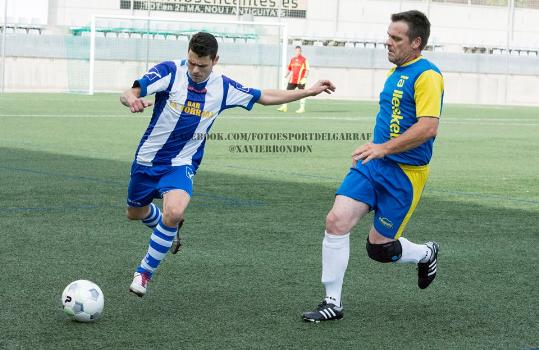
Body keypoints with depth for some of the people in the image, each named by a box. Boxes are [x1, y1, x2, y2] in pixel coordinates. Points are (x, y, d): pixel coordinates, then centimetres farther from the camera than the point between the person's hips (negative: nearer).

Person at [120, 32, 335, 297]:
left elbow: (265, 97, 6)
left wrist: (309, 92, 3)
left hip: (181, 165, -1)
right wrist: (132, 100, -51)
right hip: (148, 160, 1)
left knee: (174, 212, -29)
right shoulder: (170, 72, -17)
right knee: (135, 213, 20)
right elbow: (128, 94, -26)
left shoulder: (224, 88, -8)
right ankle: (167, 228, 56)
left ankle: (144, 271, -9)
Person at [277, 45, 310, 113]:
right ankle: (284, 107, 7)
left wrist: (305, 77, -19)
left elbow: (307, 70, -8)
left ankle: (302, 108, 3)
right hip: (292, 80, 6)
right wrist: (286, 75, 11)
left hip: (300, 80, -6)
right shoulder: (292, 59, 15)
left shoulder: (304, 59, -3)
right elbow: (289, 68, 24)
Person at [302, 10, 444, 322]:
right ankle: (333, 303, 1)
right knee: (336, 221, -9)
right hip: (372, 165, 8)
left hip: (404, 174, -7)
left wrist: (384, 148, -28)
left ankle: (426, 254, 34)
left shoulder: (427, 75, -15)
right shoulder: (396, 73, 13)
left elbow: (428, 126, -25)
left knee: (379, 247, 1)